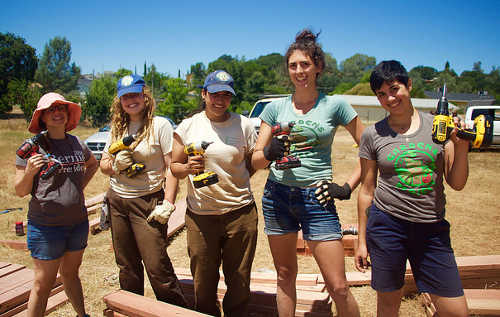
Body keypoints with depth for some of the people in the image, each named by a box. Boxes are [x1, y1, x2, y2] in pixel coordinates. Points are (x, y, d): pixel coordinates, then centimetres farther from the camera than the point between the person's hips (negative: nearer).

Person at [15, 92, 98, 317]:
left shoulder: (77, 143, 4)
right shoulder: (32, 147, -9)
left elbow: (93, 164, 25)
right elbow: (20, 191, -7)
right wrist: (29, 172, -26)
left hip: (78, 222, 5)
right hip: (46, 226, -5)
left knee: (71, 274, 21)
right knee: (43, 283, 4)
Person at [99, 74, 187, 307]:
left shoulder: (160, 125, -6)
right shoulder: (117, 128, 12)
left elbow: (172, 166, -10)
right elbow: (103, 164, 17)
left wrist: (168, 204, -17)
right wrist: (115, 164, -7)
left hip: (147, 202, -5)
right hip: (117, 201, 6)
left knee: (157, 266, -5)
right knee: (127, 266, 15)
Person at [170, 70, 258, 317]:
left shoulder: (243, 124, 3)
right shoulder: (188, 126, 3)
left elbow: (253, 164, 10)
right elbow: (174, 167, 6)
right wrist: (188, 168, -12)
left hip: (240, 212, 0)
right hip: (200, 214, 0)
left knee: (239, 280, 12)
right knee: (203, 281, 12)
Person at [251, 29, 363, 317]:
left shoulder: (335, 105, 0)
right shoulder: (275, 107, 6)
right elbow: (256, 160, 5)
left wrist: (348, 187, -4)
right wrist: (269, 153, -17)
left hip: (317, 197, -2)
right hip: (278, 195, 3)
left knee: (339, 287, 0)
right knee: (285, 276, 14)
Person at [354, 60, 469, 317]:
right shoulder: (373, 135, 0)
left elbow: (456, 183, 6)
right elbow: (367, 190, 5)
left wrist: (461, 148, -11)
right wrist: (362, 240, 7)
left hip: (433, 228, 2)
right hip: (387, 224, -1)